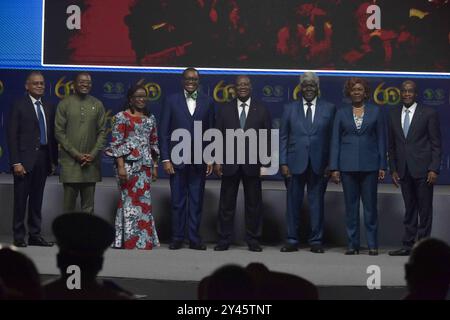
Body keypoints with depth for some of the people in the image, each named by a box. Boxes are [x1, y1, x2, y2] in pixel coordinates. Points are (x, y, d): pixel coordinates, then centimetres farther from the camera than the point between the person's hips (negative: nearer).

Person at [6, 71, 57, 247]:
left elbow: (52, 135, 13)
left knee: (37, 200, 9)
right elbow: (12, 136, -7)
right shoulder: (19, 106, -3)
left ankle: (35, 235, 14)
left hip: (42, 159, 5)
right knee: (21, 199, 0)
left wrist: (53, 160, 7)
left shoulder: (48, 108, 12)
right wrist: (16, 162, -13)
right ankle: (19, 236, 7)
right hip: (25, 159, -5)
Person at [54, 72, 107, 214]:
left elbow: (102, 132, 7)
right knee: (69, 204, -1)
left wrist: (93, 154, -5)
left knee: (88, 206, 5)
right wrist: (76, 154, -9)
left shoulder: (97, 105, 8)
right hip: (70, 161, -2)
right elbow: (59, 132, -2)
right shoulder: (64, 104, 1)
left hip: (91, 161, 2)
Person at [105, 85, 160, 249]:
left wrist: (155, 166, 13)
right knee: (130, 198, -5)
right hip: (128, 163, -5)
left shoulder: (150, 118, 15)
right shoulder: (122, 117, -2)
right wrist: (121, 166, -15)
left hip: (145, 165, 5)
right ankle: (129, 239, 0)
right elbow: (116, 143, -7)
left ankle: (144, 239, 10)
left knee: (144, 200, 5)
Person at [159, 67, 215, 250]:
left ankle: (194, 238, 11)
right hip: (177, 159, -1)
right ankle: (177, 238, 10)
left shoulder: (207, 102, 8)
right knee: (178, 201, 2)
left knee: (196, 201, 4)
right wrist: (165, 159, -5)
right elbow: (164, 132, 2)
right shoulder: (172, 101, 3)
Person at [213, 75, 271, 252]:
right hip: (229, 163, 1)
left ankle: (253, 240, 13)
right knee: (227, 203, 3)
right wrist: (217, 161, -1)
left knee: (253, 203, 4)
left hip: (252, 164, 0)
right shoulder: (225, 110, 8)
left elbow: (268, 138, 4)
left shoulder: (262, 110, 5)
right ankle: (224, 240, 10)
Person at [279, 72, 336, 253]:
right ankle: (292, 241, 11)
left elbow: (333, 138, 5)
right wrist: (283, 163, -1)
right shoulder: (290, 109, 8)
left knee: (317, 203, 3)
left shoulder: (329, 109, 6)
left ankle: (316, 241, 10)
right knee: (293, 203, 3)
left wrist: (331, 164, -1)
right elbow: (283, 137, 7)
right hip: (295, 163, 1)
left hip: (318, 164, -1)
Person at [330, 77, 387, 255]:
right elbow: (335, 141, 6)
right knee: (351, 206, 4)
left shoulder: (375, 112, 6)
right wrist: (334, 168, 0)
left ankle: (372, 244, 7)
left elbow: (381, 139, 6)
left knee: (370, 206, 0)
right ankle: (352, 244, 11)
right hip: (348, 166, 1)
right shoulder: (341, 113, 7)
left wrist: (382, 166, 0)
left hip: (369, 165, -1)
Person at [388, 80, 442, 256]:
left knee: (425, 210, 1)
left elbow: (436, 144, -3)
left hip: (423, 169, -4)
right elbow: (392, 145, 14)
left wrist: (434, 169, -10)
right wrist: (393, 169, 7)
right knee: (409, 210, 9)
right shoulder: (393, 114, 10)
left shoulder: (429, 113, -2)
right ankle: (408, 245, 12)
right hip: (404, 170, 4)